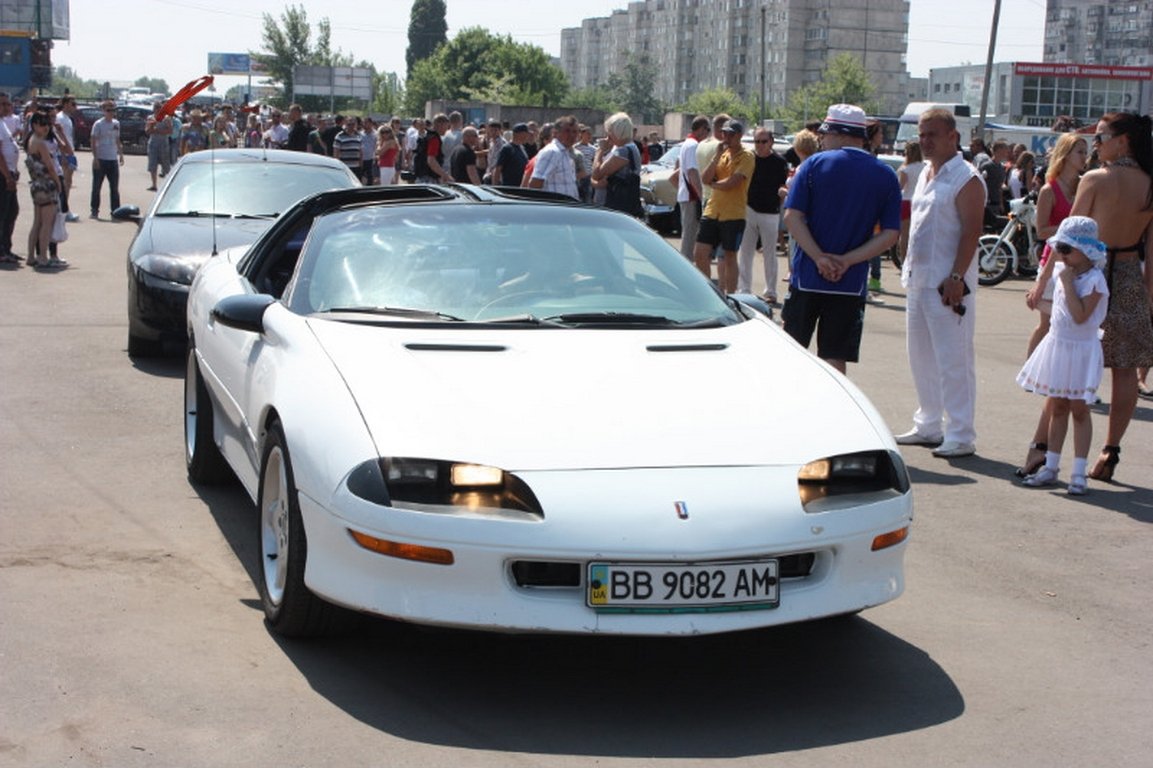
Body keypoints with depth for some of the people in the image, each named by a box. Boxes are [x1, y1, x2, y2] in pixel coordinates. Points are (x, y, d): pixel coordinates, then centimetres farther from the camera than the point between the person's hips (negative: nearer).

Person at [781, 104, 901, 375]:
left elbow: (792, 217, -10)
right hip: (851, 282, 1)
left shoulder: (814, 164, -3)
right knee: (835, 360, 5)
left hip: (807, 276, -1)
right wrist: (847, 260, -9)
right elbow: (890, 235, -4)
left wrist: (819, 258, -13)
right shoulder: (886, 177, 3)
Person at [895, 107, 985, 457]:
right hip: (919, 280, 9)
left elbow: (971, 231, -17)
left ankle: (961, 436, -2)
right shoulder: (926, 174, 16)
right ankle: (929, 426, 26)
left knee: (953, 361, -6)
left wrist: (956, 277, -23)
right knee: (922, 358, 15)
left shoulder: (966, 179, -11)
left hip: (948, 284, -9)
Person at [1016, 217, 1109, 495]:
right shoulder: (1061, 272, 5)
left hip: (1081, 350, -7)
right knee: (1056, 408, 12)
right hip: (1057, 345, 7)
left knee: (1079, 410, 0)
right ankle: (1050, 467, 19)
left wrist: (1068, 283, -26)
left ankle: (1079, 473, 6)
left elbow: (1080, 316, -28)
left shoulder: (1094, 279, -18)